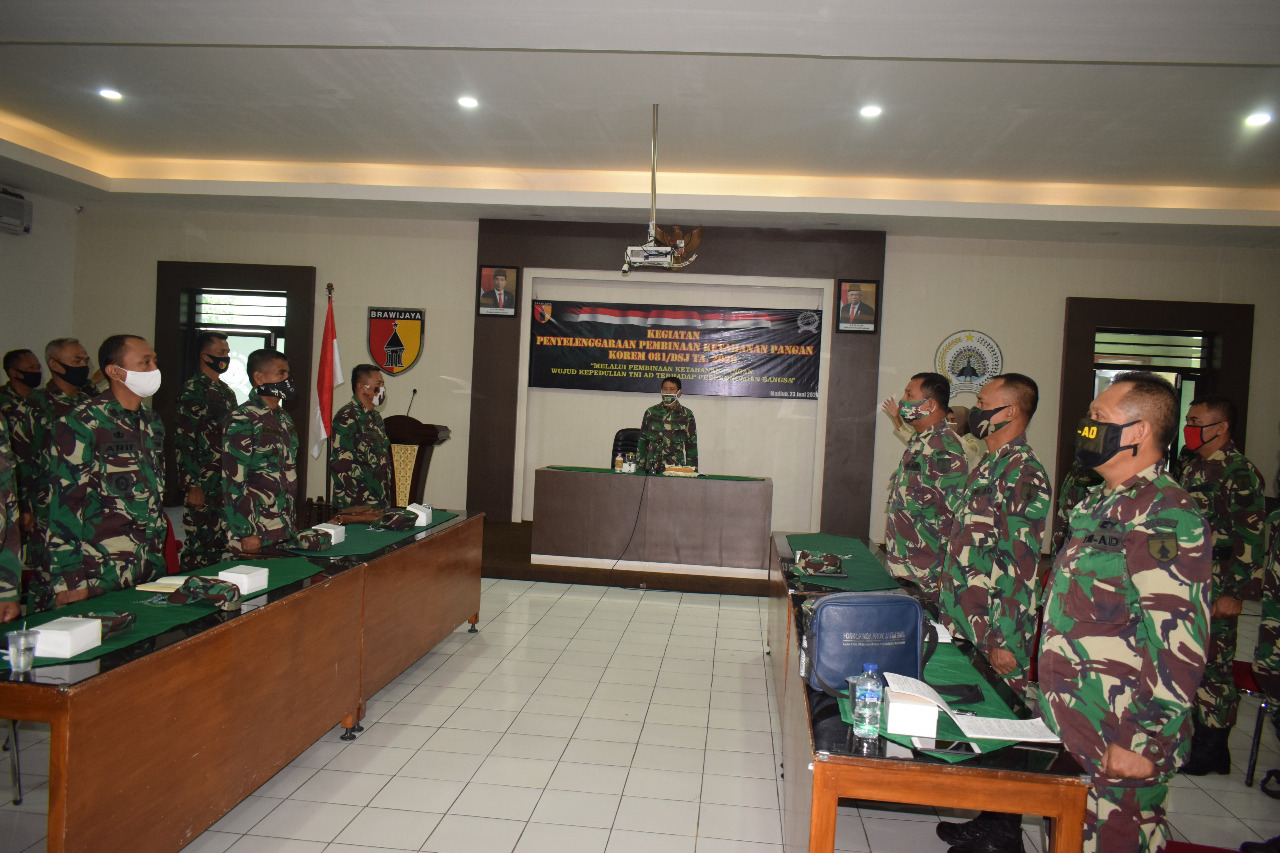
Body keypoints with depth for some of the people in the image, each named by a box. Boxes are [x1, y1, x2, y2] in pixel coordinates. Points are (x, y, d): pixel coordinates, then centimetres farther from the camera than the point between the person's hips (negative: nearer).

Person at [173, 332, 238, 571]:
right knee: (198, 551, -3)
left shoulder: (227, 392, 17)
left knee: (220, 547, 12)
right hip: (202, 487, -8)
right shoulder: (192, 390, -8)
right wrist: (192, 486, -17)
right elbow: (183, 442, -14)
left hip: (226, 486, 8)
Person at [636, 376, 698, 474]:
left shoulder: (686, 415, 6)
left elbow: (691, 446, 8)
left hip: (676, 470, -1)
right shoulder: (651, 412, 10)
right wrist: (640, 467, 7)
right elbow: (642, 442, 13)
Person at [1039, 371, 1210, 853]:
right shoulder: (1099, 504, 12)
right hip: (1070, 726, 9)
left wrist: (1144, 741, -21)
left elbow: (1179, 642, -23)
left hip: (1120, 744, -9)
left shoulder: (1166, 515, -19)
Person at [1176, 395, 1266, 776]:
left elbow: (1250, 538, -16)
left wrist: (1234, 592, -18)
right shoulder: (1191, 466, 13)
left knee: (1213, 665, -1)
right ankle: (1192, 736, 28)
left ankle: (1212, 751, 11)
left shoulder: (1239, 472, -13)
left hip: (1216, 589, -8)